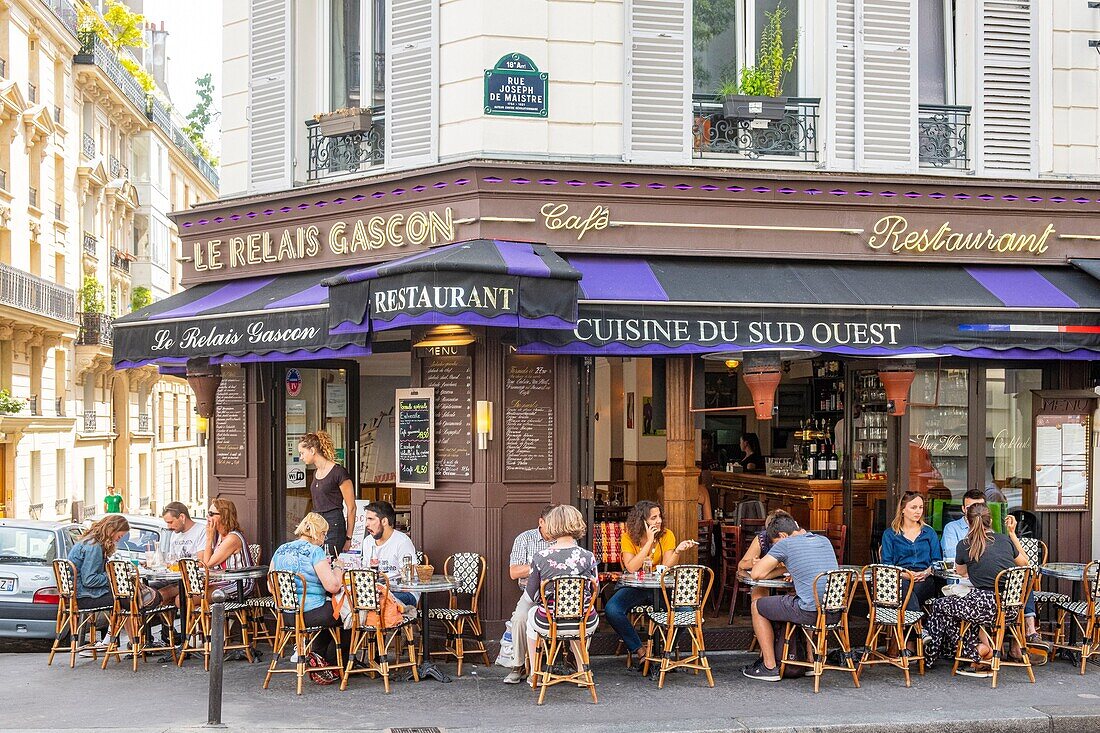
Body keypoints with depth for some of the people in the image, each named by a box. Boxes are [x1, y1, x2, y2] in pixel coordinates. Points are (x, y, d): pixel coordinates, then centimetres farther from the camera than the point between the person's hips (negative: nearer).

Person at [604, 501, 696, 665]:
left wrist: (678, 551, -30)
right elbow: (631, 568, -20)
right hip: (634, 588, -1)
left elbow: (666, 568, -12)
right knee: (611, 610, -29)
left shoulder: (667, 535, -3)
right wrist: (649, 542, -22)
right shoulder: (628, 537, -7)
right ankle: (640, 652, -13)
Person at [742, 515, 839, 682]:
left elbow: (756, 574, -2)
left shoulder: (785, 544, -2)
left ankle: (770, 667, 16)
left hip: (810, 612, -7)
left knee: (757, 606, 16)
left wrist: (777, 566, 17)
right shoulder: (825, 541, 18)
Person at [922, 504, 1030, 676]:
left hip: (989, 607, -5)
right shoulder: (1005, 540, 8)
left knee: (939, 606, 16)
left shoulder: (964, 545, 0)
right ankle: (983, 644, 19)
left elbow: (960, 572, 21)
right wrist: (1012, 533, 31)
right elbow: (1025, 563, 26)